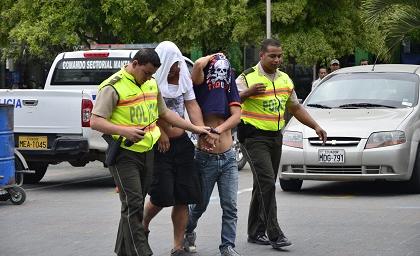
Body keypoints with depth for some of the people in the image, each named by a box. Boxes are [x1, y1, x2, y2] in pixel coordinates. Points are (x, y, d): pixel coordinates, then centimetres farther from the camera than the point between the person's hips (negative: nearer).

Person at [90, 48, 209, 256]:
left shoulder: (151, 84, 12)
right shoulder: (113, 87, -13)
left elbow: (164, 112, 25)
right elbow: (95, 121, -18)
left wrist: (194, 128, 21)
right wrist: (124, 131, -32)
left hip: (147, 151, 8)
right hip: (124, 153, -8)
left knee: (135, 205, 12)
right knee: (133, 204, -12)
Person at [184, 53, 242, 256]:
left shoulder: (230, 91, 8)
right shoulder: (200, 87, -2)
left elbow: (236, 116, -8)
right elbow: (198, 65, -22)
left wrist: (218, 130, -25)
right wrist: (213, 57, -2)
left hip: (228, 157, 3)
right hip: (206, 157, -3)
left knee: (230, 206, -3)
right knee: (200, 204, 12)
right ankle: (188, 232, 38)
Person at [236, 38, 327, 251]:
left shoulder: (285, 80, 14)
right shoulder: (247, 78, -8)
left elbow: (296, 108, 22)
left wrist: (316, 126, 12)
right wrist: (248, 93, -36)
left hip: (276, 137, 7)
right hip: (255, 137, -7)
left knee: (263, 186, 10)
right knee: (267, 183, -16)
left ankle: (255, 233, 17)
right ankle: (274, 234, -18)